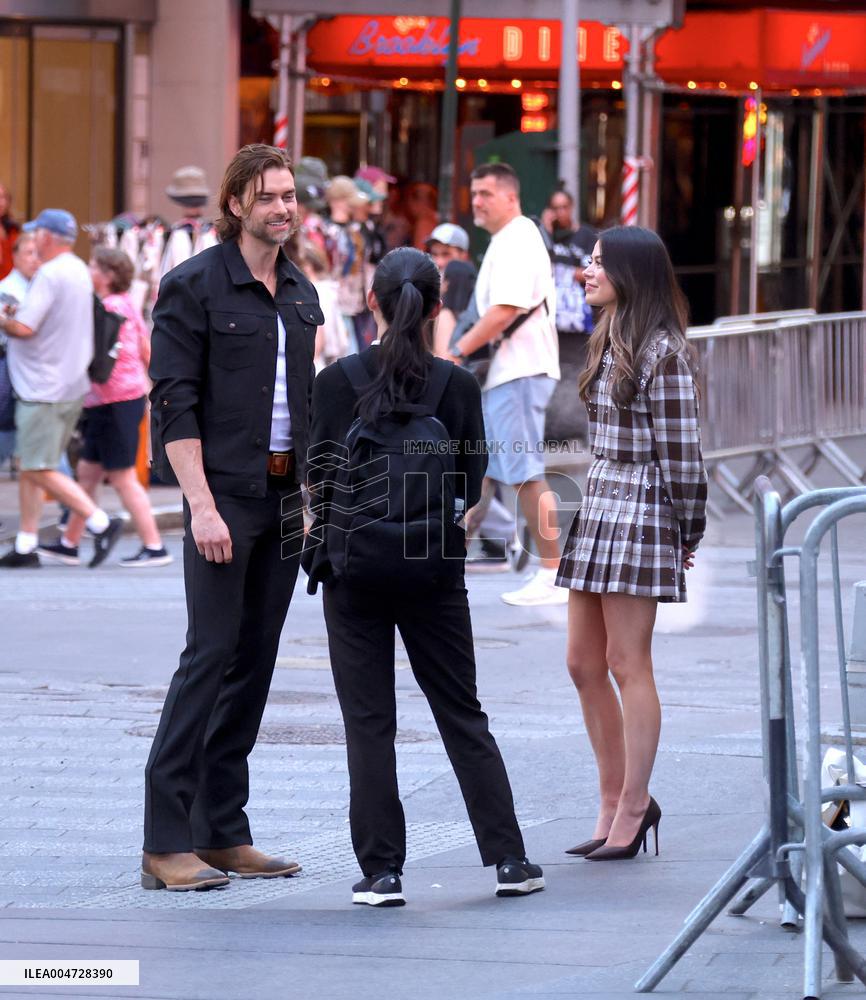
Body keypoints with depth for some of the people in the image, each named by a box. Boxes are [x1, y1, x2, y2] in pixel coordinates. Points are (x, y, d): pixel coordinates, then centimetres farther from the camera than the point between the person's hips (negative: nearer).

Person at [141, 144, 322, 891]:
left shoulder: (300, 294, 14)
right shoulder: (194, 286, -6)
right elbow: (173, 403, -11)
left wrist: (314, 494, 12)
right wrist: (202, 505, -18)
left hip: (285, 496, 7)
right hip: (225, 492, -7)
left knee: (256, 661, 6)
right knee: (211, 654, -11)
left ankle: (224, 833, 11)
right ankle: (166, 843, -9)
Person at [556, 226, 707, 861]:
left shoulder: (663, 351, -13)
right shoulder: (608, 343, 15)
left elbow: (681, 449, -11)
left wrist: (688, 532, -7)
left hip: (640, 514, -9)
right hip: (597, 507, 9)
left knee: (627, 664, -4)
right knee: (584, 664, 9)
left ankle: (632, 808, 3)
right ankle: (617, 804, 17)